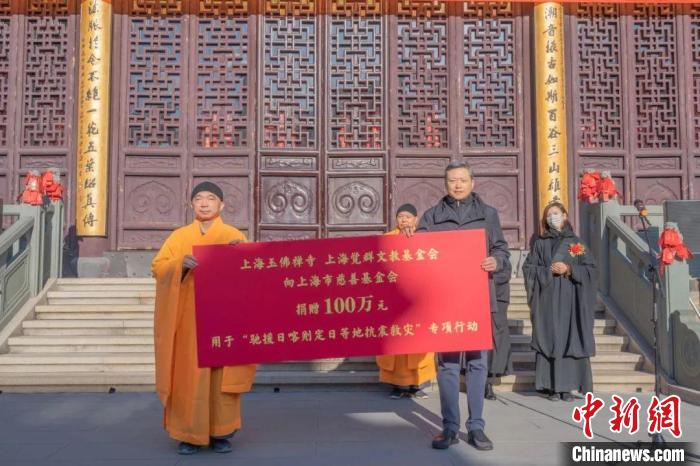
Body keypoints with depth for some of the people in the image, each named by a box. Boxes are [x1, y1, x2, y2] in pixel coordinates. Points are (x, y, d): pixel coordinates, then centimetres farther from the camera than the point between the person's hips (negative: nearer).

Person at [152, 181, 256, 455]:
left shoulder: (234, 236, 7)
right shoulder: (179, 236, 11)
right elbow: (158, 267, 4)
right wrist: (180, 264, -15)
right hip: (189, 318, 1)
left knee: (223, 374, 1)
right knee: (189, 375, 1)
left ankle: (221, 433, 12)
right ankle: (190, 434, 11)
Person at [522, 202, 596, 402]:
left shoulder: (576, 242, 9)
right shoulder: (540, 243, 8)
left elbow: (590, 269, 3)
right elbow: (528, 268, 2)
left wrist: (569, 270, -11)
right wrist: (549, 271, -12)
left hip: (570, 300, 0)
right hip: (547, 300, 0)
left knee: (570, 339, -2)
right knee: (549, 339, -3)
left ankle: (567, 386, 3)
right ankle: (552, 386, 1)